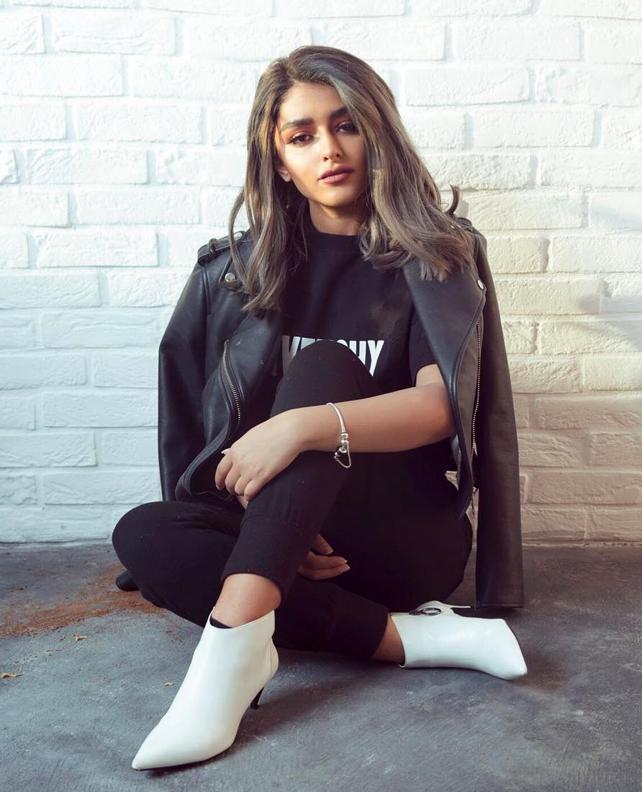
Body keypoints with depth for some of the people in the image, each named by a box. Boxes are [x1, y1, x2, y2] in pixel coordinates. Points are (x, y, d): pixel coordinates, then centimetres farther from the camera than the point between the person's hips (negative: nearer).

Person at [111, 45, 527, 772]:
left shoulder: (427, 257, -3)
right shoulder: (265, 265, 6)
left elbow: (438, 405, -18)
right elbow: (243, 413, 2)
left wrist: (305, 426, -34)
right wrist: (281, 523, -16)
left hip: (412, 536, -3)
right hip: (296, 533, 4)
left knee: (323, 365, -28)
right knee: (144, 534, -23)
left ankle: (236, 642, -41)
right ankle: (407, 638, -24)